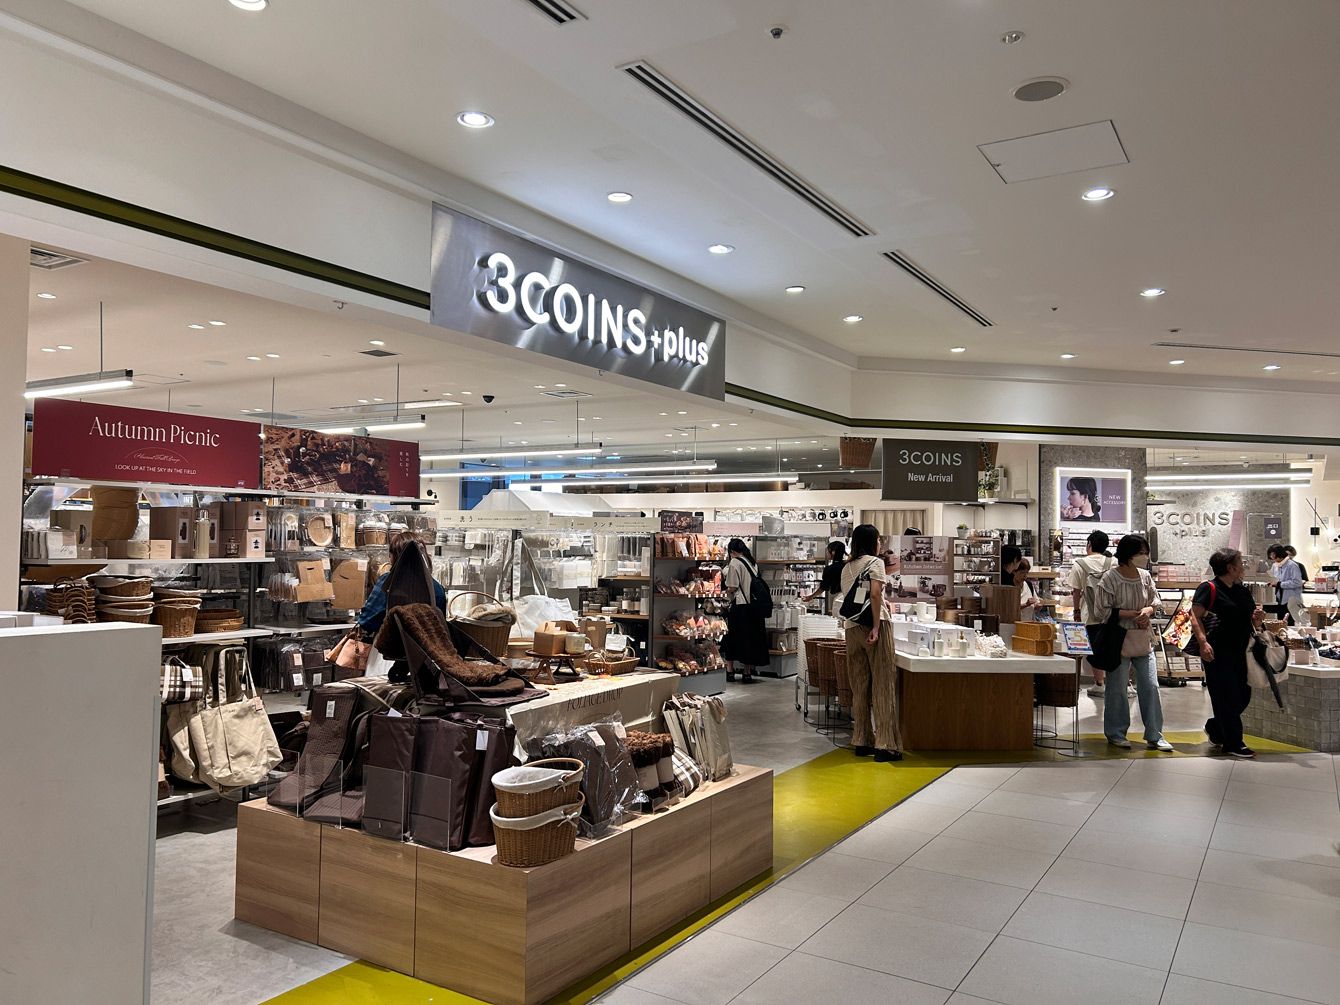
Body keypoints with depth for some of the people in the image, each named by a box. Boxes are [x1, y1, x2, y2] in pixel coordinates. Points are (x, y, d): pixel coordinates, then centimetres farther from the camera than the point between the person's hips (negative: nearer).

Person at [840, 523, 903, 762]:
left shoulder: (846, 567, 16)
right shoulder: (875, 562, -3)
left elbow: (848, 598, 14)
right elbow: (875, 594, -16)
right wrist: (876, 627, -17)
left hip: (852, 628, 6)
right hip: (875, 625, -6)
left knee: (860, 686, 10)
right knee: (883, 684, -3)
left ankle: (861, 742, 14)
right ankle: (885, 745, -3)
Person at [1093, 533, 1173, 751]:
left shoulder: (1145, 576, 3)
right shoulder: (1110, 578, -13)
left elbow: (1155, 600, 15)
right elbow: (1101, 611, -14)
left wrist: (1148, 610, -8)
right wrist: (1131, 614, -17)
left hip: (1143, 639, 5)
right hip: (1118, 640, -5)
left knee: (1150, 687, 5)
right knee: (1117, 688, 5)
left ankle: (1154, 735, 14)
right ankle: (1116, 733, 19)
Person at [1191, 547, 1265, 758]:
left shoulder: (1243, 591, 16)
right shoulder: (1209, 589, -8)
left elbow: (1252, 623, 24)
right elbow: (1195, 617, -14)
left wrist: (1258, 618, 0)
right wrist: (1203, 642, -26)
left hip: (1240, 653, 8)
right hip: (1218, 654, -8)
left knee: (1243, 696, 11)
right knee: (1227, 698, -3)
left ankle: (1215, 729, 31)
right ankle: (1233, 744, 5)